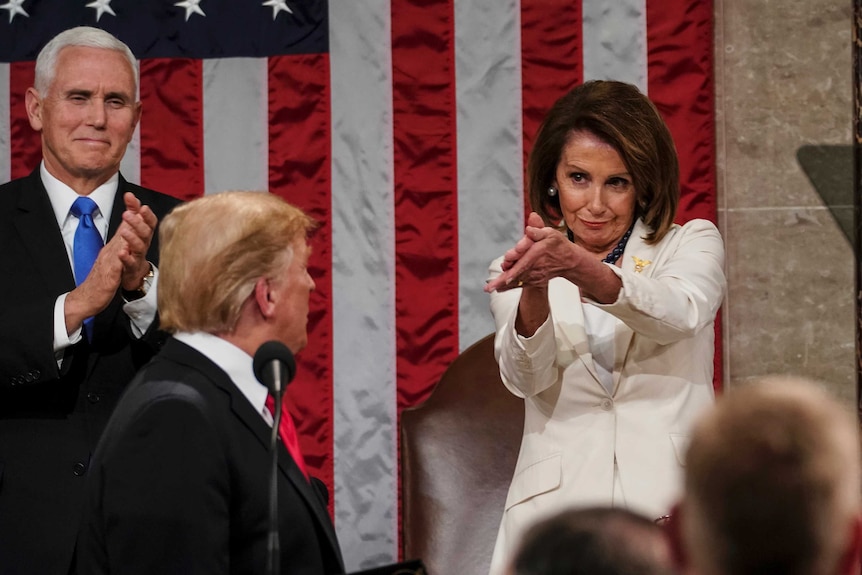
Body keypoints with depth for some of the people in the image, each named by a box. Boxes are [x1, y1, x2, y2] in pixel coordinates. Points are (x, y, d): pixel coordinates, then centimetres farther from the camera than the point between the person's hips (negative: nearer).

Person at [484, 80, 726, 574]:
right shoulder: (516, 272, 16)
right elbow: (525, 378, -2)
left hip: (671, 504, -1)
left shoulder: (693, 245, 13)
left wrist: (577, 266, -26)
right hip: (556, 508, 1)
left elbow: (680, 314, -10)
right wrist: (535, 292, -23)